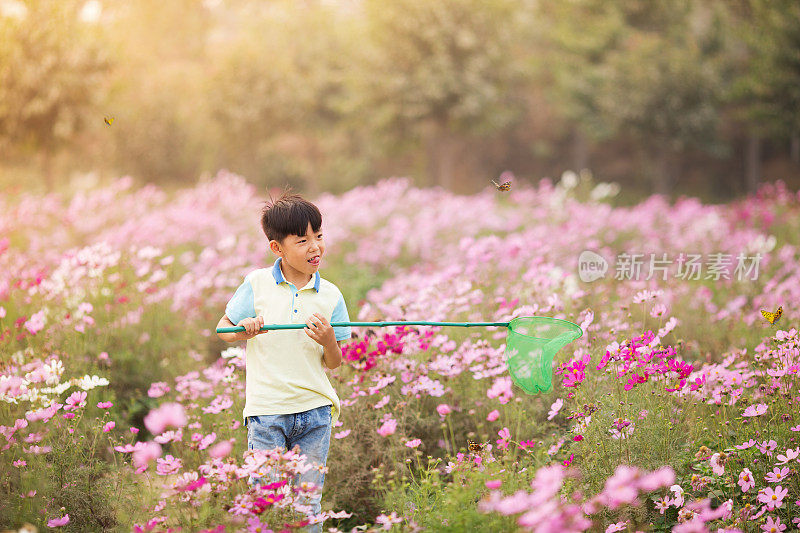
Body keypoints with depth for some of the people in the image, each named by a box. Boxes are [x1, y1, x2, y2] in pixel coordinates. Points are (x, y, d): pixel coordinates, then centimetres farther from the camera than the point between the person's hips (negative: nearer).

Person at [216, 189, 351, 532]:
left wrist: (328, 340, -15)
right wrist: (244, 331, -13)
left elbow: (334, 364, 7)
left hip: (315, 412, 2)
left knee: (309, 506, 6)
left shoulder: (330, 295, 3)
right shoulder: (256, 284, -1)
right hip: (266, 412, -2)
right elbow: (223, 329, 9)